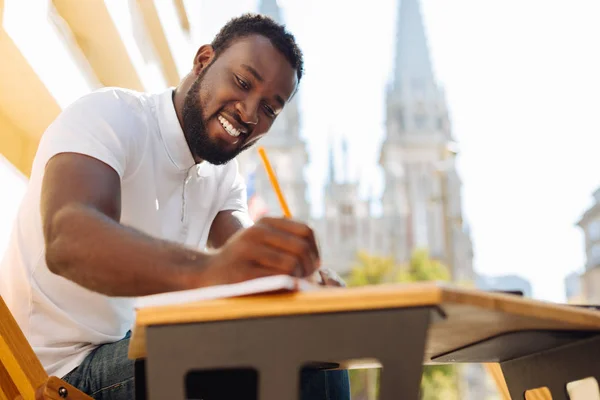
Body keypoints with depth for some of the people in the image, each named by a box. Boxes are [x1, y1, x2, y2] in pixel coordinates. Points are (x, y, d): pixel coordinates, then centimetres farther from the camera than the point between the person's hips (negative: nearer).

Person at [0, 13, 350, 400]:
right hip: (62, 365, -7)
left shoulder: (224, 175, 9)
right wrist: (205, 269, -54)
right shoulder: (110, 114, -16)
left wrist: (299, 273, -31)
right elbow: (66, 241, -36)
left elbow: (249, 265, -7)